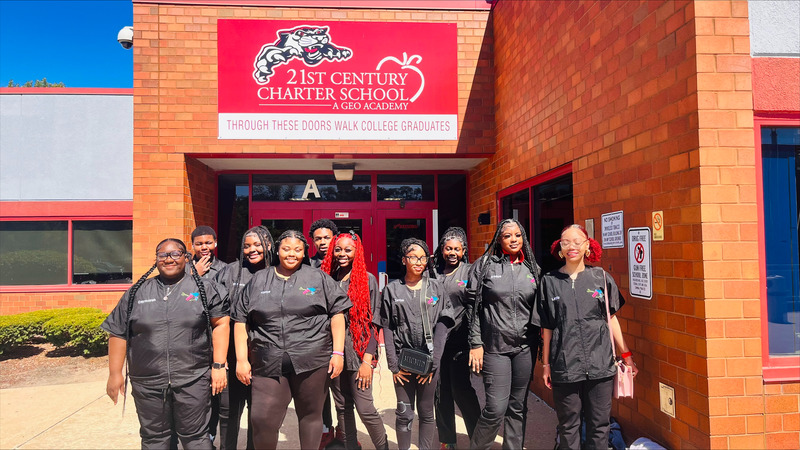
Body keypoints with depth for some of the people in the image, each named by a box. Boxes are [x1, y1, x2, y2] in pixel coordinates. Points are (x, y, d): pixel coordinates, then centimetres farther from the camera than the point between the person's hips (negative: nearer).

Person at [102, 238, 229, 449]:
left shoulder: (204, 288, 1)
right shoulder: (137, 292, 8)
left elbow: (220, 323, -1)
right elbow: (118, 333, 10)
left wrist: (219, 366, -6)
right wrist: (115, 373, 6)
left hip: (193, 382, -2)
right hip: (148, 383, 2)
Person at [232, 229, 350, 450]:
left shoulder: (319, 278, 6)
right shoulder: (258, 280, 12)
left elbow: (337, 314, 3)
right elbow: (241, 321, 12)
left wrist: (338, 353, -4)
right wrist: (241, 359, 5)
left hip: (312, 361, -1)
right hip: (268, 364, 1)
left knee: (311, 414, 8)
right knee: (262, 419, -4)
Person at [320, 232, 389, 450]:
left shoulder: (368, 280, -3)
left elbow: (372, 323, -5)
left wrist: (367, 360, -12)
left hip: (358, 352, -4)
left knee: (365, 408, -5)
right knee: (342, 406, 11)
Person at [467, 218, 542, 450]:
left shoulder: (532, 268, 8)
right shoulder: (484, 265, -1)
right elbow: (473, 307, -2)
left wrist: (542, 345, 10)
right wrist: (475, 343, -6)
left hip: (526, 346, 3)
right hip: (495, 345, -3)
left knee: (518, 406, 11)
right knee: (496, 408, -5)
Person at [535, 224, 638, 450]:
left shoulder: (601, 277, 4)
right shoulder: (550, 281, 2)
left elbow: (611, 318, 11)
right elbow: (546, 327, 5)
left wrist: (626, 355, 10)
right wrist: (546, 364, 6)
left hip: (600, 364, 1)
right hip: (565, 366, -1)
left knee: (599, 426, 8)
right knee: (568, 427, 8)